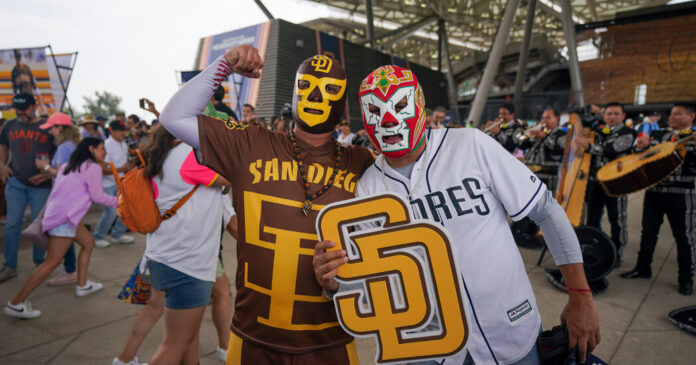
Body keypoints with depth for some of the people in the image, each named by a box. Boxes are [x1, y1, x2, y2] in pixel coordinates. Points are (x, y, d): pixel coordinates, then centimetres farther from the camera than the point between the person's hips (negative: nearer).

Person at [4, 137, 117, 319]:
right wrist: (117, 201, 8)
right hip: (65, 217, -10)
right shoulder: (93, 167, -7)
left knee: (88, 242, 21)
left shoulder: (69, 165, 19)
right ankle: (16, 303, -5)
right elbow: (97, 196, -4)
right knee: (53, 261, -8)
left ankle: (82, 285, 27)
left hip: (56, 213, 10)